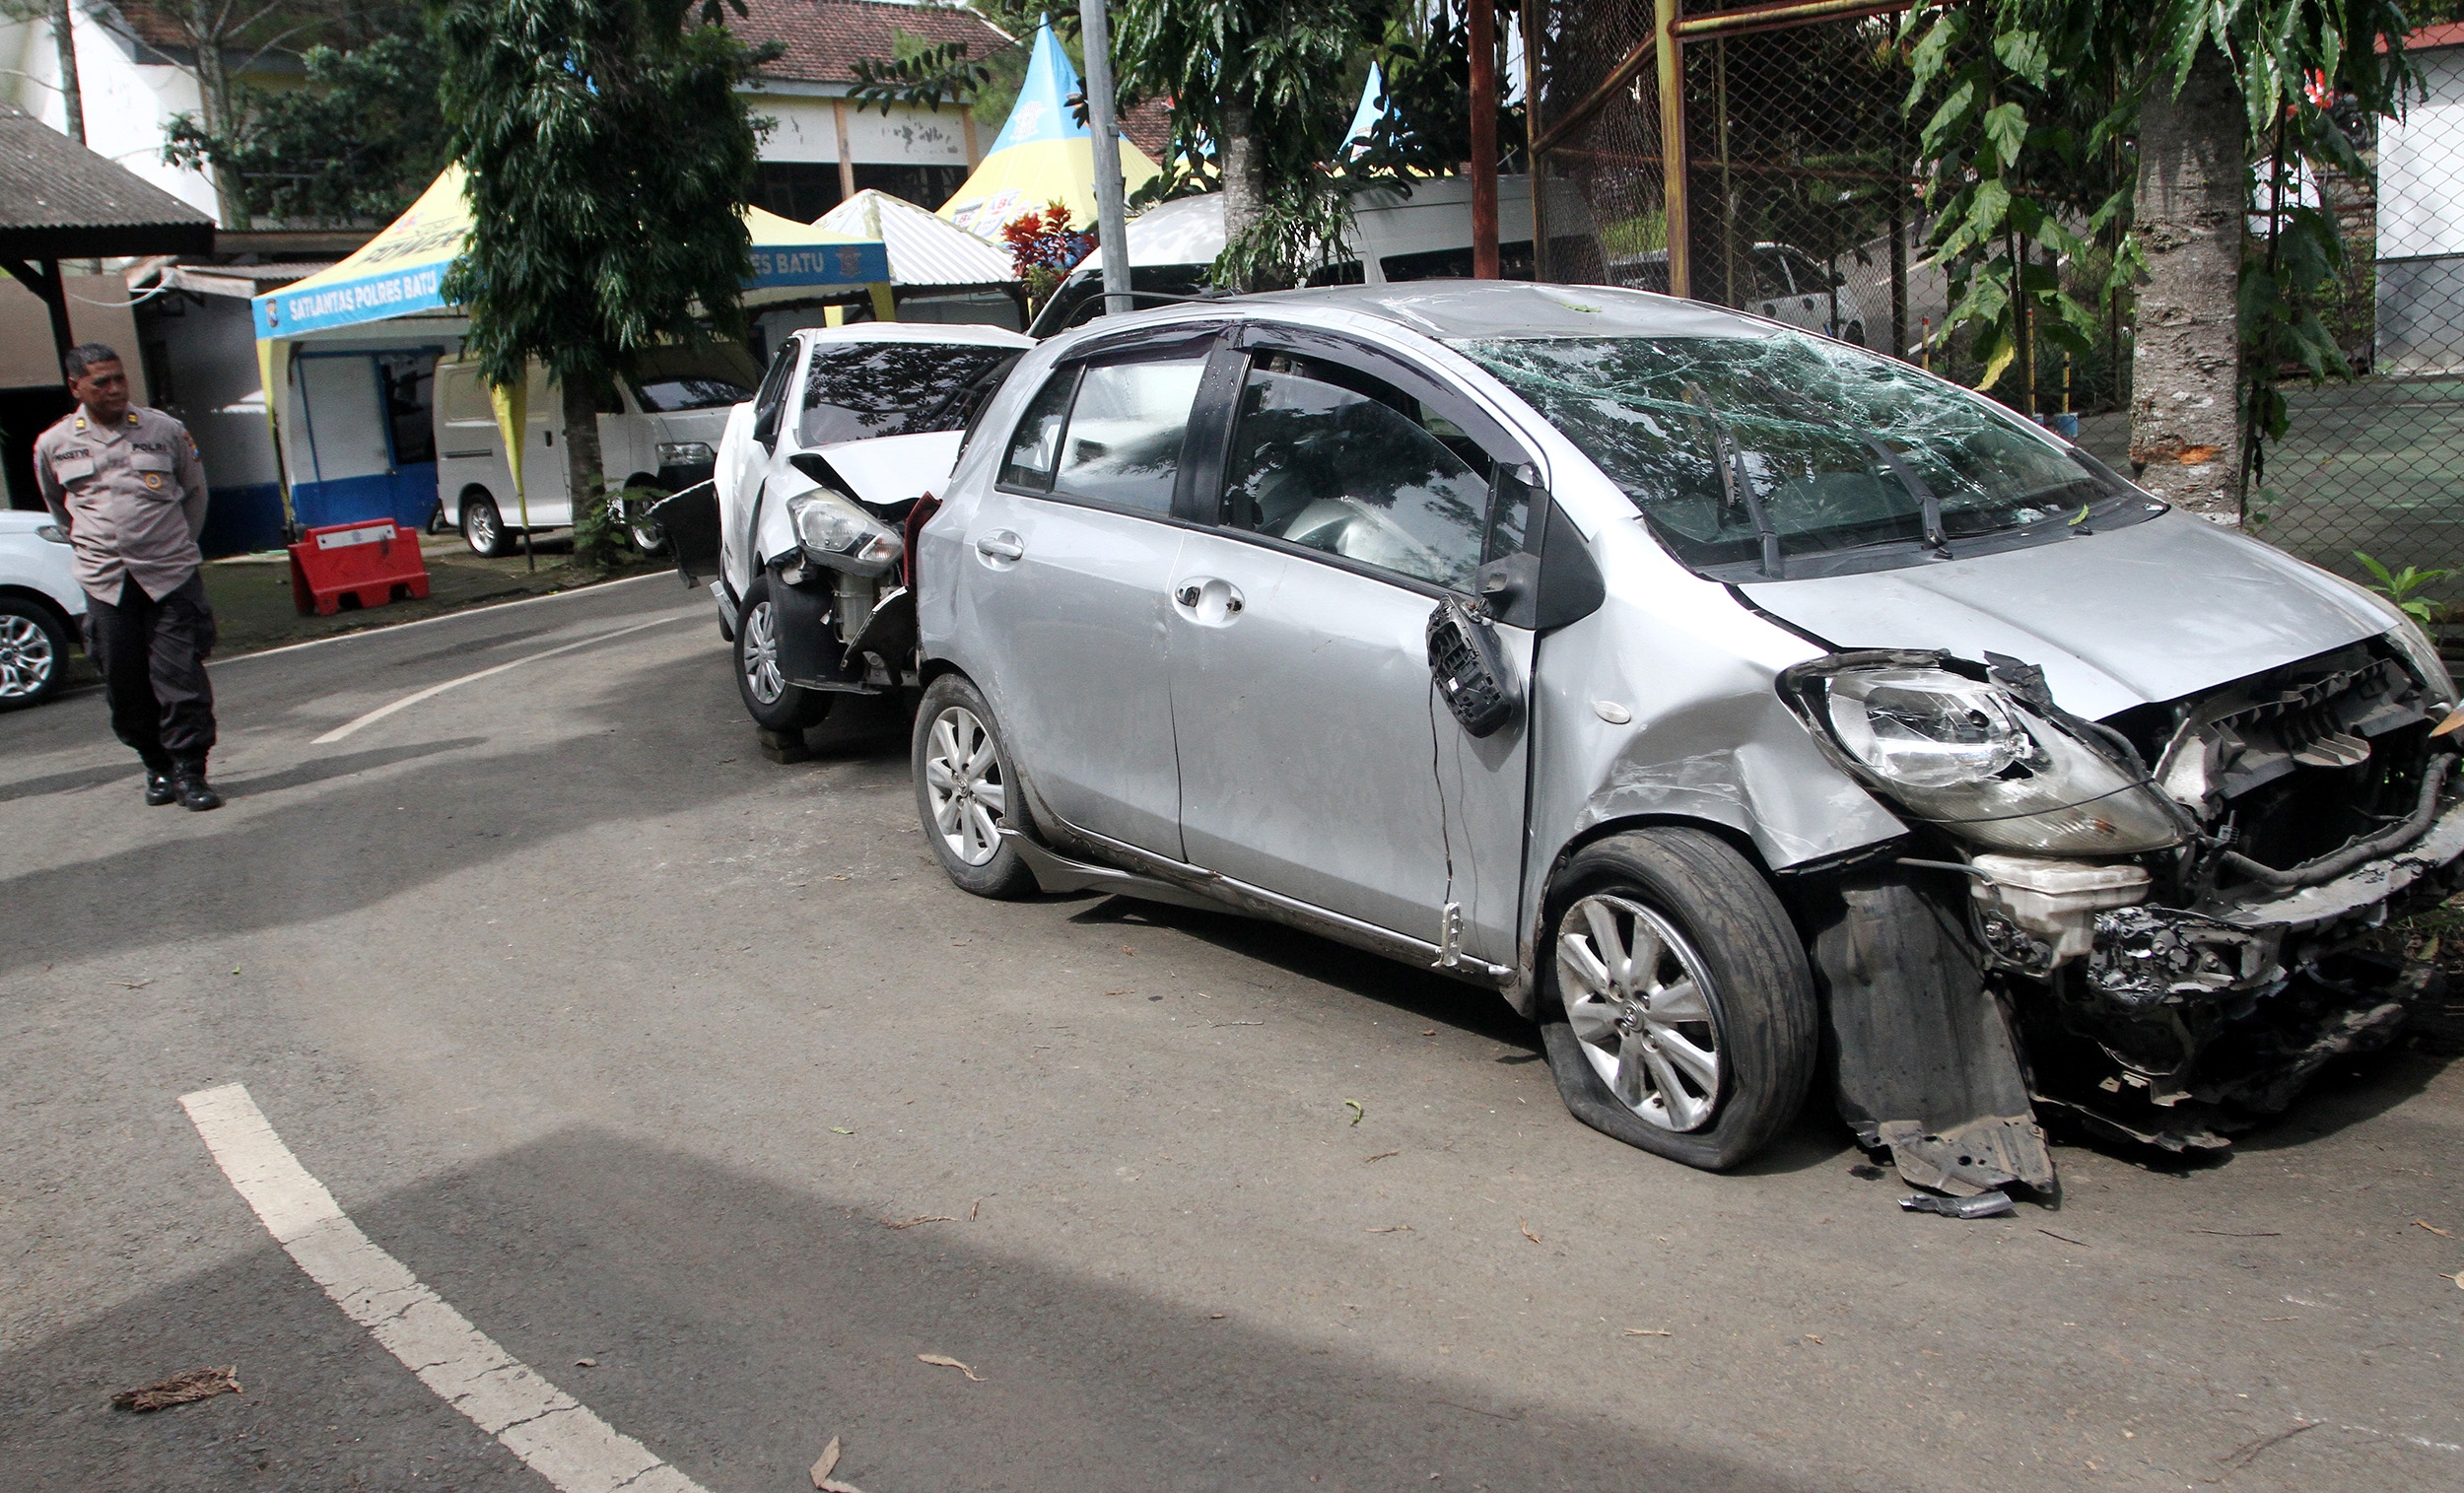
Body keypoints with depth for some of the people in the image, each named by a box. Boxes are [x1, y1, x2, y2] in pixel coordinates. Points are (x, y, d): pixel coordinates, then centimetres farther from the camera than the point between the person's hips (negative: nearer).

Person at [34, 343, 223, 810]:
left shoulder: (164, 430, 2)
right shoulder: (53, 445, 5)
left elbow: (195, 491, 15)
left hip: (171, 575, -1)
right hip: (105, 581, 2)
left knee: (181, 679, -6)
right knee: (126, 687, 4)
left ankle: (190, 772, 0)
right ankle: (158, 768, 18)